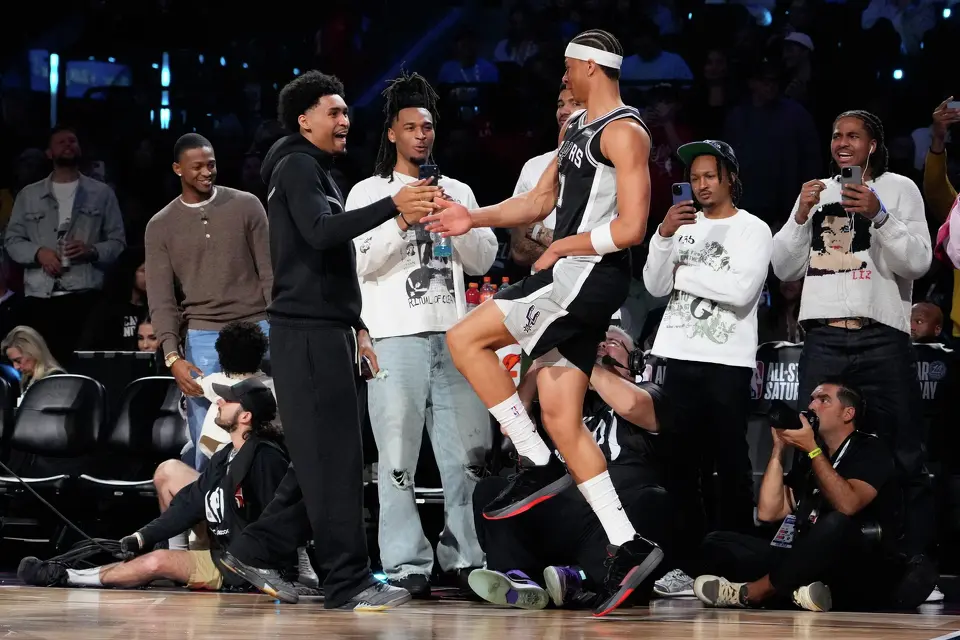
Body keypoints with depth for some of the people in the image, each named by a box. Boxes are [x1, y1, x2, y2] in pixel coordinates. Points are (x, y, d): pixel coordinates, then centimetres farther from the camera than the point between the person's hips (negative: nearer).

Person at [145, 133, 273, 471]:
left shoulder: (246, 206, 5)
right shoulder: (161, 226, 5)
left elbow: (270, 273, 4)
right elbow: (161, 299, 0)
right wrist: (173, 356, -13)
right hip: (202, 338, 0)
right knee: (205, 444, -2)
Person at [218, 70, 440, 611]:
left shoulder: (318, 172, 24)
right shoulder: (297, 166, -7)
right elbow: (320, 232, -24)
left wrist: (355, 326, 24)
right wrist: (393, 206, -30)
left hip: (326, 330, 10)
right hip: (307, 332, -10)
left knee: (322, 458, 10)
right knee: (334, 459, -11)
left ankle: (255, 552, 15)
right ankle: (349, 582, -12)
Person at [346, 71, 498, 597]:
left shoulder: (458, 192, 20)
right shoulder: (368, 193, 9)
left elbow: (483, 261, 12)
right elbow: (360, 262, -3)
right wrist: (402, 220, -10)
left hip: (454, 332, 4)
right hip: (396, 336, -4)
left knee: (468, 451, 0)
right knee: (399, 457, -8)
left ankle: (463, 557, 7)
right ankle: (407, 565, -8)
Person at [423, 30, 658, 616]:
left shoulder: (624, 132, -12)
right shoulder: (577, 127, 19)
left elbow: (631, 227, -19)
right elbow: (541, 201, 27)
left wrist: (563, 248, -10)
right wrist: (475, 218, 16)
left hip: (589, 276, -10)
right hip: (573, 281, 10)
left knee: (466, 340, -11)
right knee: (561, 419, 5)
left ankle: (539, 465, -6)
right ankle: (629, 547, 5)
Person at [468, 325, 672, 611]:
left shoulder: (650, 395, 19)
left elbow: (630, 404, -6)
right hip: (558, 520, 4)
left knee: (651, 501, -35)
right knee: (490, 489, -16)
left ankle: (582, 580, -48)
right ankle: (518, 579, -40)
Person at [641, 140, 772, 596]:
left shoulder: (753, 230, 0)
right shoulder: (684, 225, 14)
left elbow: (742, 289, -15)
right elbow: (655, 286, 6)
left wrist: (684, 271, -6)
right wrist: (664, 236, -8)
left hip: (728, 362, -5)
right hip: (682, 358, 5)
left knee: (730, 465, -3)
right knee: (680, 464, 4)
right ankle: (690, 562, 9)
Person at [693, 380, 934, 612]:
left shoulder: (869, 450, -1)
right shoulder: (807, 460, 17)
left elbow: (847, 505, -20)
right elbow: (768, 513, 8)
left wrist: (812, 449, -15)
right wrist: (779, 449, 6)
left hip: (864, 579, -7)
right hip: (813, 568, 7)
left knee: (836, 524, -39)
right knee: (717, 543, -3)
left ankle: (753, 592, -25)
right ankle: (796, 588, -29)